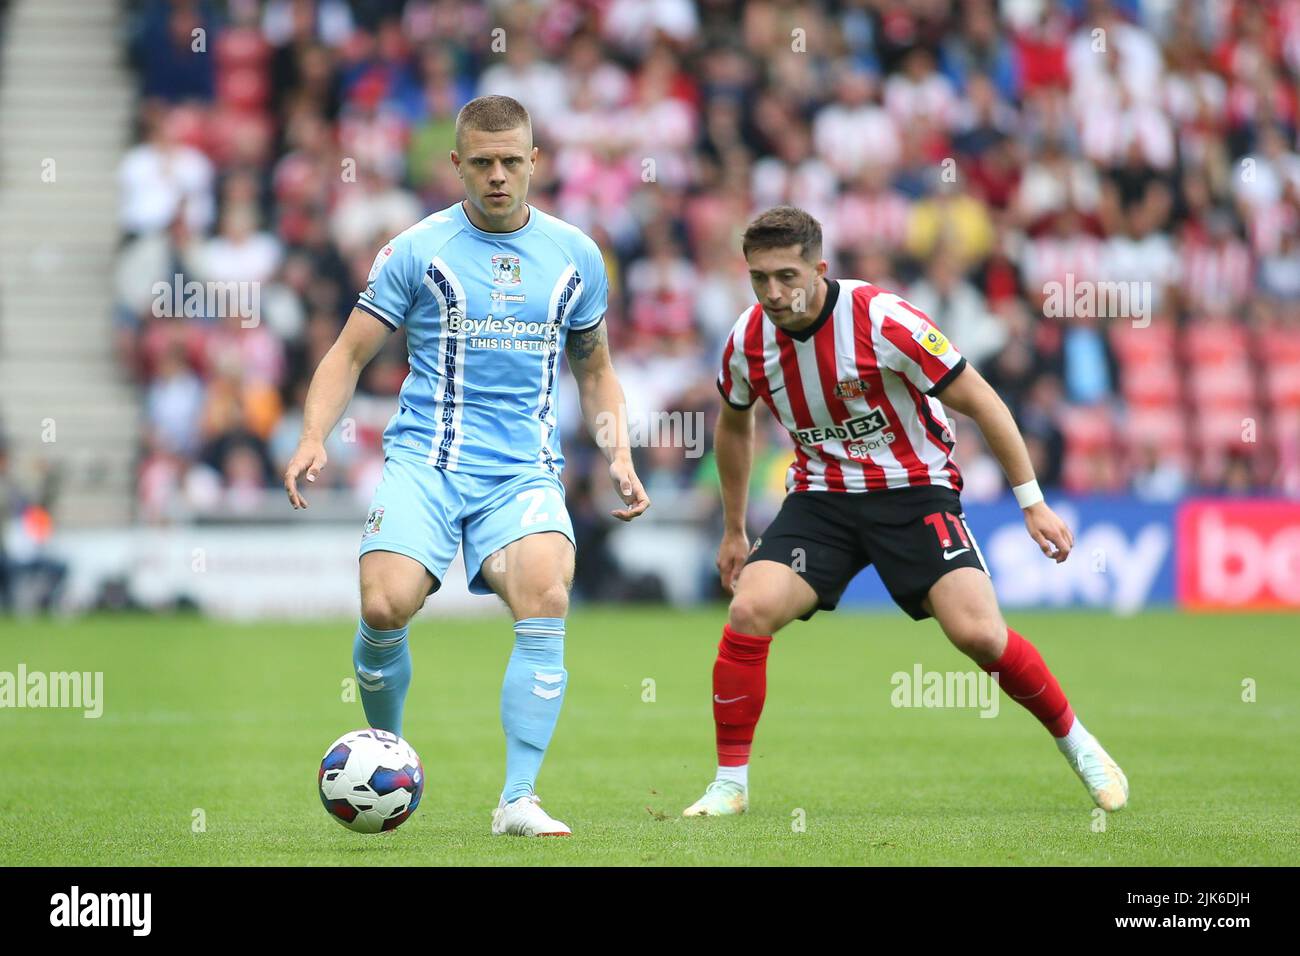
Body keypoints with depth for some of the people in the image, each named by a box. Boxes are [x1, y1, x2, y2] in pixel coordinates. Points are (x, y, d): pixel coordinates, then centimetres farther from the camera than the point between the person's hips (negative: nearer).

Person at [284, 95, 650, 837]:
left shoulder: (576, 256, 11)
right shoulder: (417, 251, 3)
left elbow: (595, 369, 24)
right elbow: (350, 354, 7)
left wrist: (618, 455, 9)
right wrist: (314, 437, -9)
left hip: (525, 469, 1)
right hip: (425, 459, -1)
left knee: (547, 597, -26)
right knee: (385, 606, -22)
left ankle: (519, 798, -24)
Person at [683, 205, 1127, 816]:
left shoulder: (884, 322, -23)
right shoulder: (748, 342, -8)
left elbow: (980, 402, -13)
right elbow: (734, 424, 16)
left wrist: (1033, 502, -12)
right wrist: (733, 530, 21)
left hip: (914, 490, -3)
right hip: (821, 496, 4)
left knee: (978, 632, -19)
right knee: (750, 611, -19)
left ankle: (1076, 744, 6)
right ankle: (730, 784, -5)